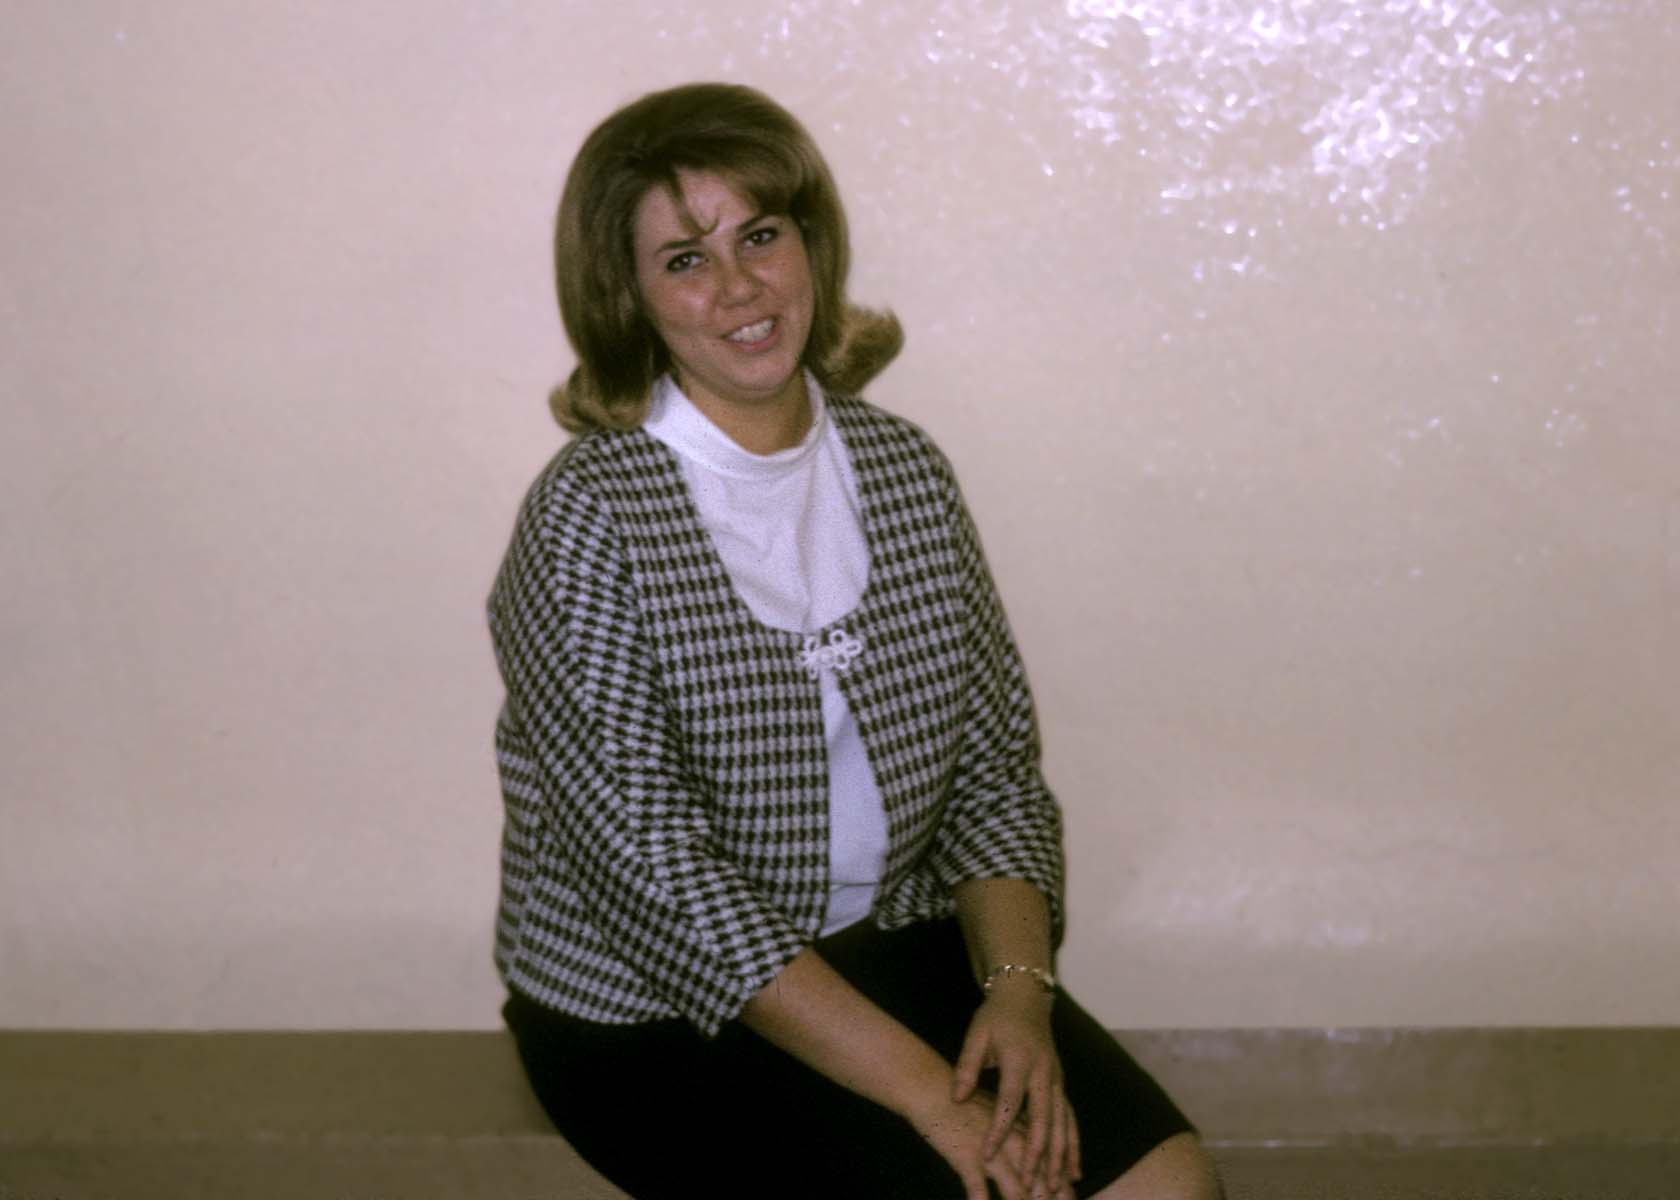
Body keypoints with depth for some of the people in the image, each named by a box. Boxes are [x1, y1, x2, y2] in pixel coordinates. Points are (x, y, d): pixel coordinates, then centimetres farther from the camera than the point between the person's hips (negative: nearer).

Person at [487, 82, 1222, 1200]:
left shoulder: (905, 469, 3)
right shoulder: (588, 517, -15)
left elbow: (995, 771, 6)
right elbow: (652, 864, -20)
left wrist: (1018, 987, -13)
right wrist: (923, 1088, -23)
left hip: (896, 942, 5)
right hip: (656, 1005, -4)